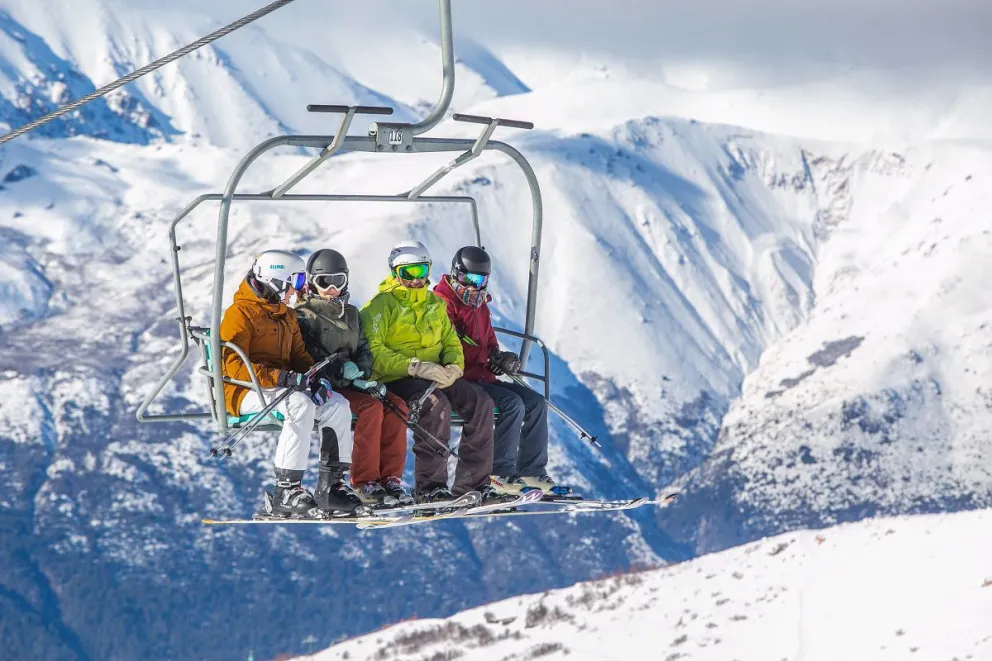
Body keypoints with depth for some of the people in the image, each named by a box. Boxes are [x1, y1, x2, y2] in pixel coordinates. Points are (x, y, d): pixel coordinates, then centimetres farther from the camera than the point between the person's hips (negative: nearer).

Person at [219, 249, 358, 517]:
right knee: (301, 404, -35)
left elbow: (299, 357, 20)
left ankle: (331, 485, -9)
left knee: (338, 404, -10)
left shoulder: (287, 316, 20)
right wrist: (283, 377, -28)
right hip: (245, 392, -9)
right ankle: (285, 491, -36)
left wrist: (314, 379, -4)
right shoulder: (240, 314, -9)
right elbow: (234, 366, -19)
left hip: (279, 387, 9)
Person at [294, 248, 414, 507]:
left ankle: (391, 477, -20)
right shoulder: (304, 316, 1)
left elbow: (363, 349, 20)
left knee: (397, 404, -18)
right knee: (371, 407, -30)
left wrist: (358, 369, -4)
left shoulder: (351, 314, 22)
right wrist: (341, 371, -21)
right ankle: (365, 481, -30)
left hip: (351, 381, 7)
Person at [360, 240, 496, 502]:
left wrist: (454, 366, -6)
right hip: (395, 379, -7)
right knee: (436, 404, -34)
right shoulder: (381, 304, -3)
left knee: (480, 402, -14)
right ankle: (430, 486, -31)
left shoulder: (435, 304, 18)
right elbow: (373, 352, -14)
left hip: (435, 376, 7)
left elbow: (451, 342, 19)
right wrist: (417, 367, -24)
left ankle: (472, 483, -12)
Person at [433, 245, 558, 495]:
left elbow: (490, 343, 24)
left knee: (536, 402, -1)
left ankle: (532, 471, -1)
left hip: (482, 377, 9)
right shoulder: (444, 304, -8)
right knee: (512, 403, -26)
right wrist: (490, 357, -19)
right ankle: (500, 472, -23)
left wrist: (501, 358, 0)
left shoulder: (480, 307, 21)